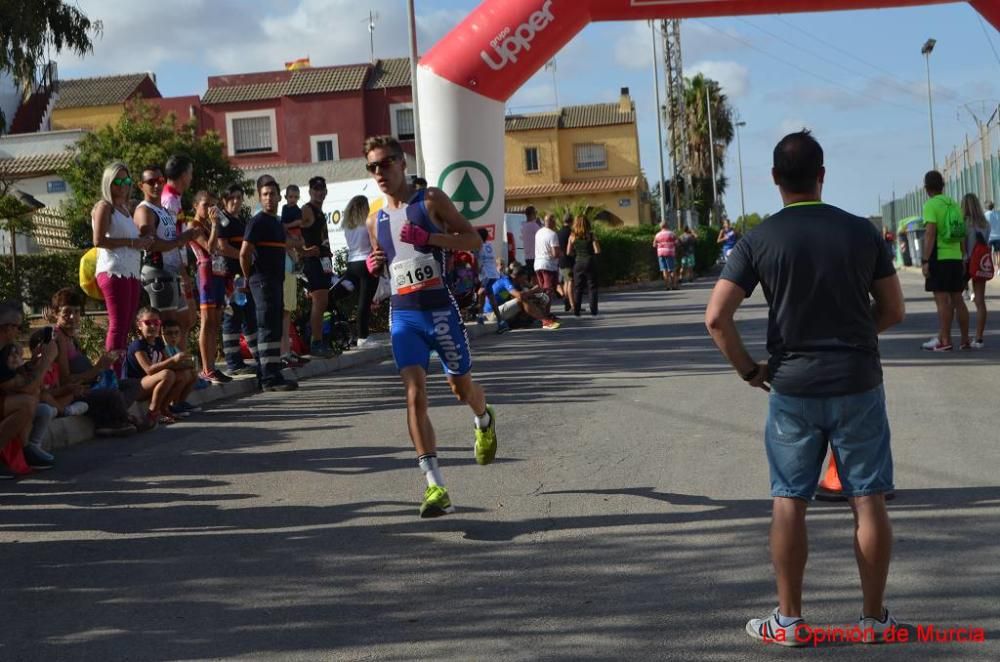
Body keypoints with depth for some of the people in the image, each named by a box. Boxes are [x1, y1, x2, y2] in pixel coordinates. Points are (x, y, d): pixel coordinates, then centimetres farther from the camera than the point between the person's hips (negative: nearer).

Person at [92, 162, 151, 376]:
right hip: (114, 272, -8)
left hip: (131, 272, 8)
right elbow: (98, 240, -15)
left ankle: (119, 374, 6)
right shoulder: (104, 206, -3)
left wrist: (143, 242, 10)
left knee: (126, 326, 5)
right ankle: (114, 374, -13)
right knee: (118, 325, -11)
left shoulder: (125, 208, 22)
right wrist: (132, 242, -14)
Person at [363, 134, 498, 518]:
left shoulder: (431, 200, -2)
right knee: (415, 395, -11)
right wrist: (374, 265, 2)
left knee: (461, 387, 12)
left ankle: (484, 421, 50)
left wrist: (428, 237, -19)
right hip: (403, 315, 3)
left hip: (440, 309, -3)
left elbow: (473, 241, -6)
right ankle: (435, 487, -14)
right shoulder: (375, 221, 12)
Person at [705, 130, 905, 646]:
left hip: (792, 386, -1)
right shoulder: (862, 231, -1)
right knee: (868, 500, 8)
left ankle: (788, 620, 13)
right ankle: (874, 618, 16)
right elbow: (893, 310, 6)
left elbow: (716, 317, -11)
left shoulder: (759, 240, -5)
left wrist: (748, 370, 0)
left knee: (789, 501, 7)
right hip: (858, 382, 1)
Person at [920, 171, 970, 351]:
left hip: (939, 258, -6)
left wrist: (925, 260, -16)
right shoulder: (954, 204, 12)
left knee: (942, 299, -4)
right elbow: (962, 235, 15)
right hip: (956, 257, 7)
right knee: (957, 299, 11)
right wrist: (963, 258, 22)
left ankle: (944, 340, -3)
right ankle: (965, 340, 15)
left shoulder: (931, 205, -9)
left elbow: (930, 233, -17)